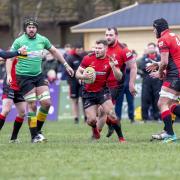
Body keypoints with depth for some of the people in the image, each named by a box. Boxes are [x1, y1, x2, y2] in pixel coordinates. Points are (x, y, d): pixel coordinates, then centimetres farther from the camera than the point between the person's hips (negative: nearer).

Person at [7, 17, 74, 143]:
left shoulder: (42, 40, 4)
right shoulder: (19, 41, -7)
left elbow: (54, 51, 18)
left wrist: (66, 65, 20)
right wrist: (9, 74, -15)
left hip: (38, 75, 5)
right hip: (24, 77, -4)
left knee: (47, 102, -4)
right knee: (32, 105, -8)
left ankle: (38, 130, 14)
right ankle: (34, 136, 0)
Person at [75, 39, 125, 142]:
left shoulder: (110, 61, -7)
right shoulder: (88, 59, -6)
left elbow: (119, 77, -11)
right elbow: (77, 73, 0)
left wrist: (113, 67, -29)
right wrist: (84, 76, -22)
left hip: (102, 91, -1)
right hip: (88, 93, 1)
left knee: (111, 114, -19)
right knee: (91, 120, -6)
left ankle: (121, 137, -6)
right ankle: (95, 129, 31)